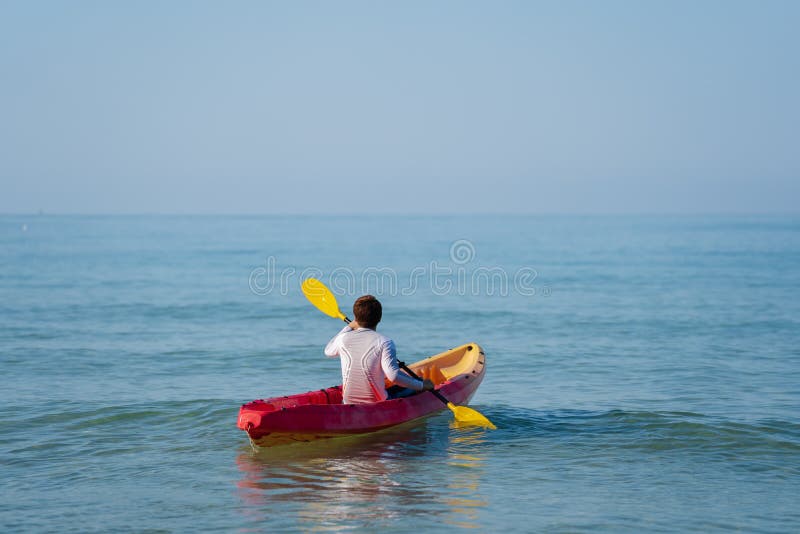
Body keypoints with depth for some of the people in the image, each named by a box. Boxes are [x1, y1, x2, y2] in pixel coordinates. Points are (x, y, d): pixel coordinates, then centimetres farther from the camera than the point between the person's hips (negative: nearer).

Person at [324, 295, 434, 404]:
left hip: (348, 403, 5)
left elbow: (328, 351, 21)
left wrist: (348, 327, 27)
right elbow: (393, 376, -27)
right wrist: (421, 386, -15)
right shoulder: (384, 342, -15)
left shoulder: (343, 339, -3)